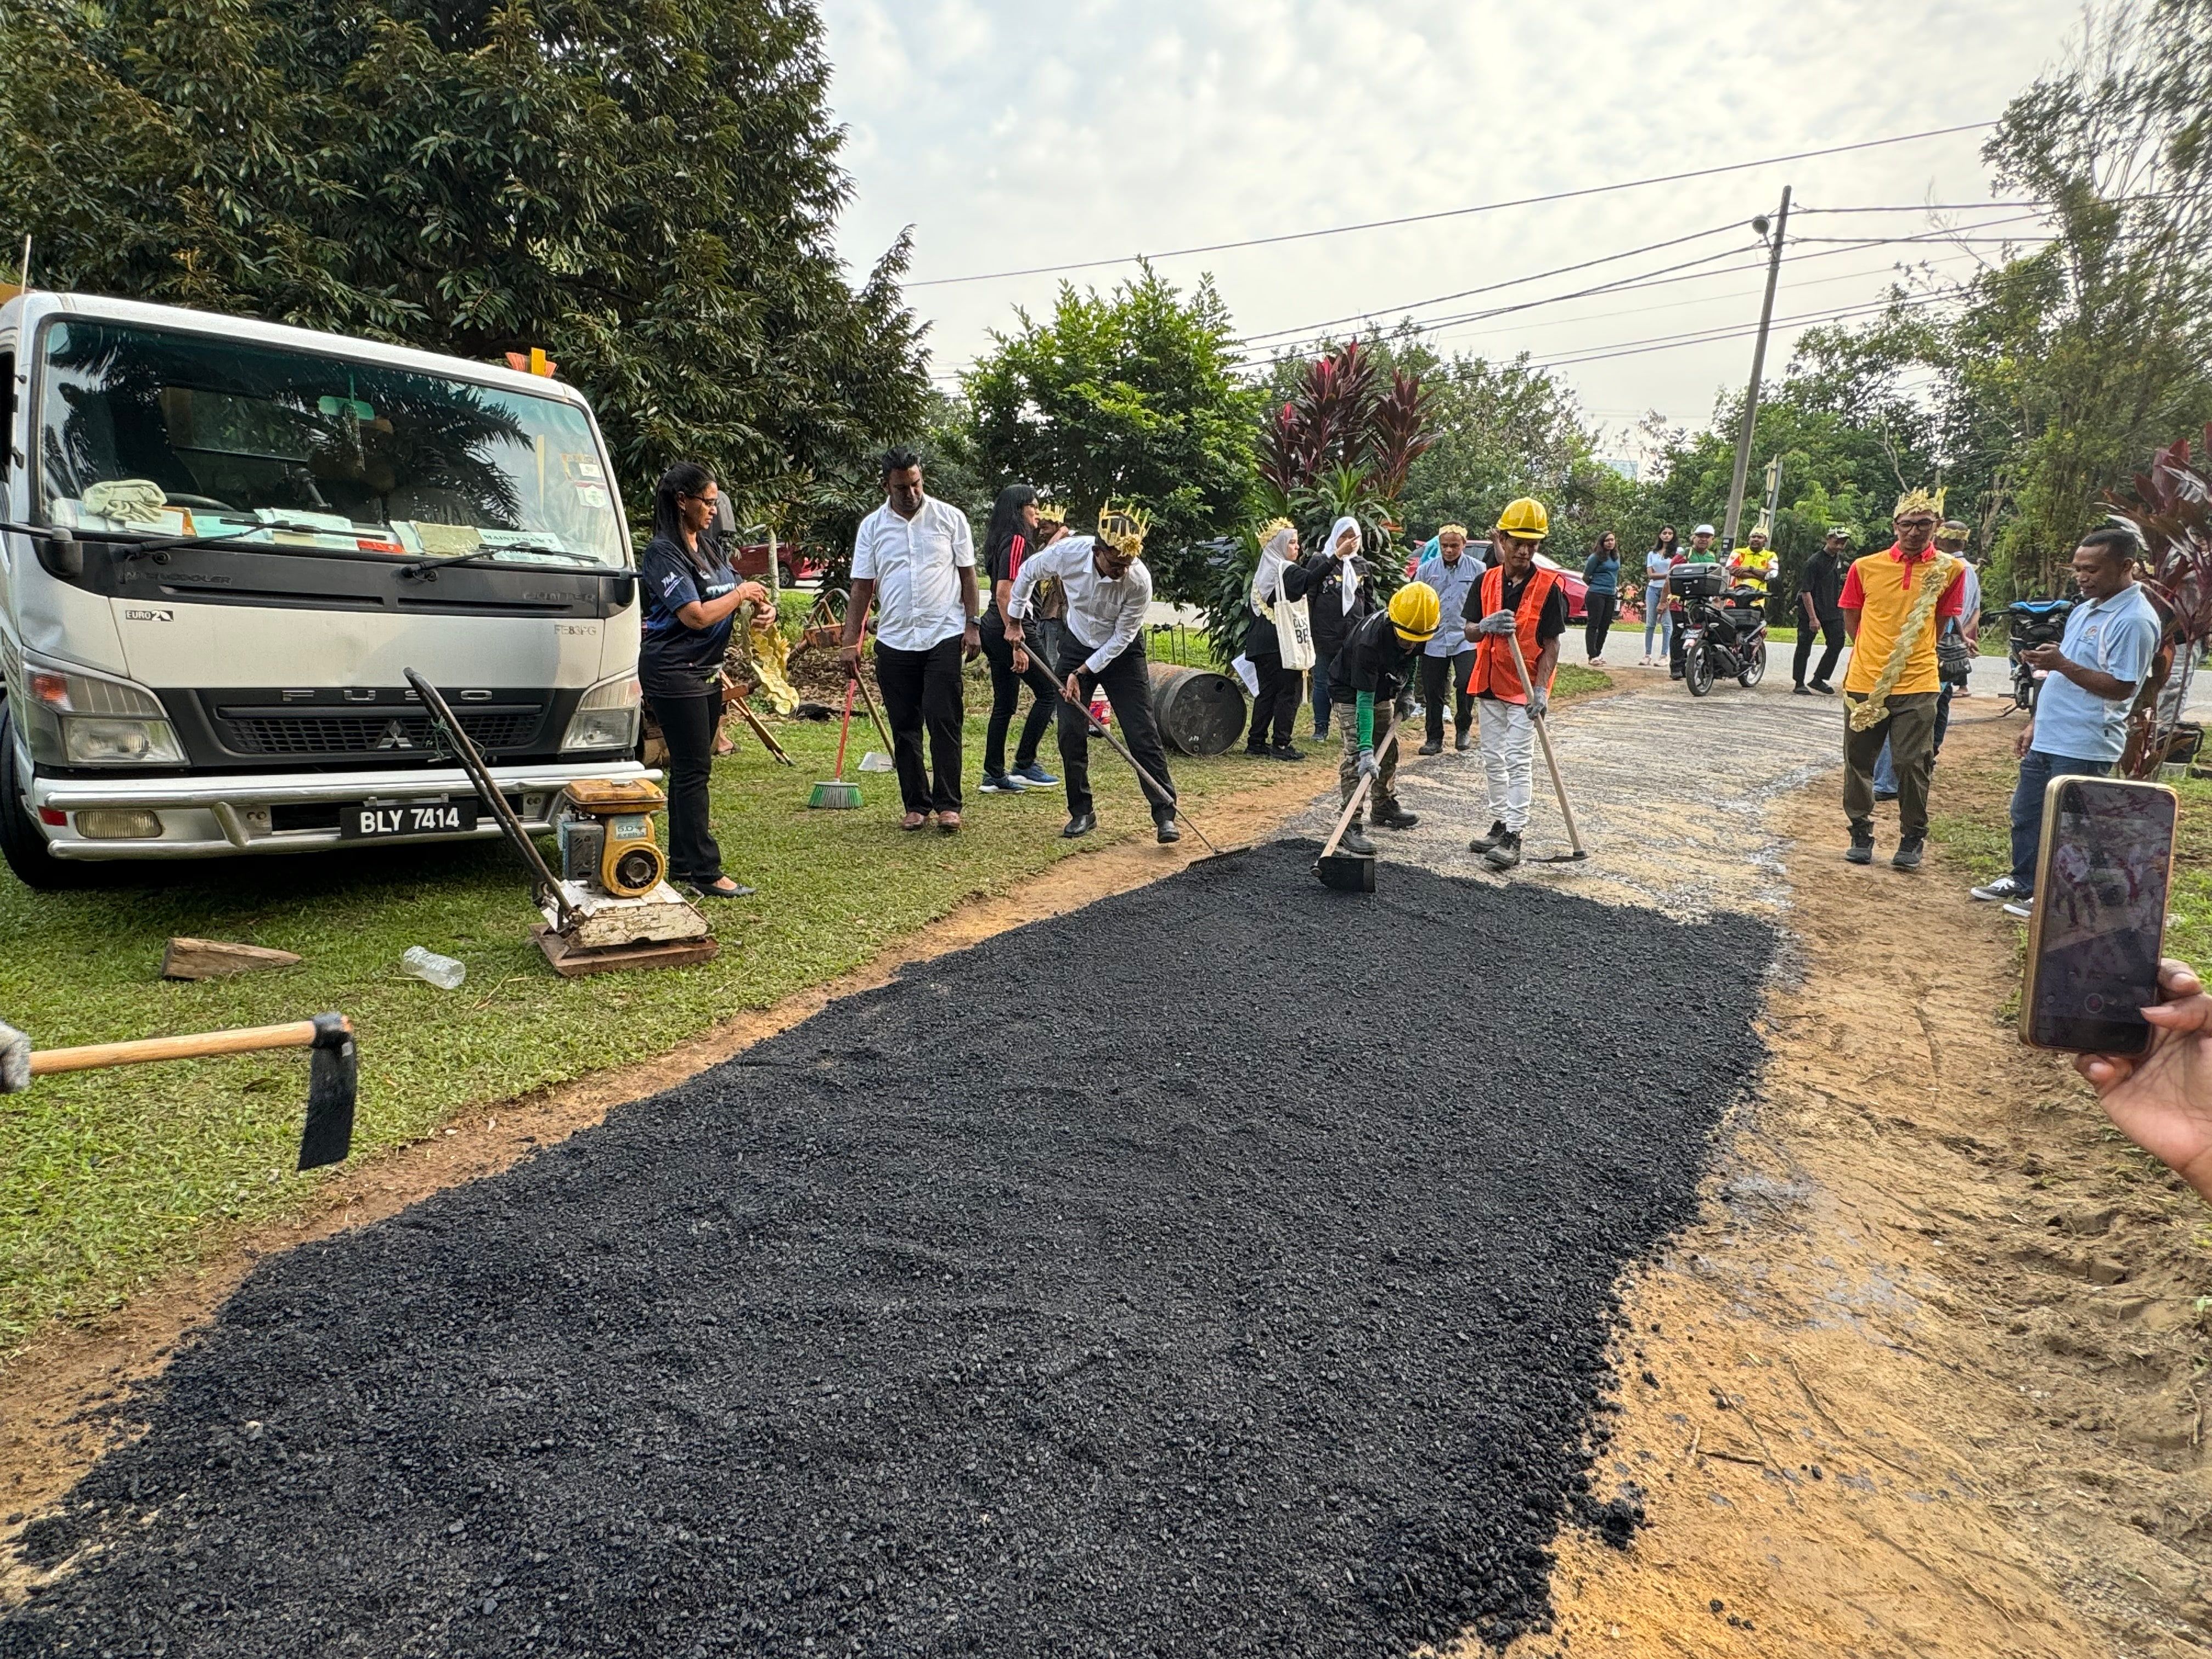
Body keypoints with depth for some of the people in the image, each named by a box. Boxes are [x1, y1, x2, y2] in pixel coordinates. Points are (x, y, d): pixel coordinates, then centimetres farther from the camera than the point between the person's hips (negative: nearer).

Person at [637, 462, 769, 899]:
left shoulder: (710, 546, 12)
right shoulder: (662, 553, -15)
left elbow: (732, 593, 22)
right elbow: (696, 615, -22)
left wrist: (760, 606, 0)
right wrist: (742, 594, -10)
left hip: (706, 670, 9)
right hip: (672, 671, -9)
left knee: (691, 768, 12)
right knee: (692, 770, -7)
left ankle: (682, 863, 21)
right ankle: (704, 873, -4)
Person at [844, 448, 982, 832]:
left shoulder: (950, 518, 2)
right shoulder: (872, 527, 6)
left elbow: (967, 574, 6)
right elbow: (861, 588, 6)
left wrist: (973, 625, -2)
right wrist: (850, 643, 1)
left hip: (945, 637, -2)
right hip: (894, 642, 3)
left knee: (944, 722, -7)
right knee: (904, 728, 6)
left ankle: (948, 804, 2)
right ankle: (916, 804, 16)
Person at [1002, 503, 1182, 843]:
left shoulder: (1139, 580, -30)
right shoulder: (1067, 552, -25)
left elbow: (1121, 638, -19)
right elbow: (1027, 573, -3)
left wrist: (1082, 673, -20)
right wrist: (1014, 623, 4)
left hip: (1121, 653, -2)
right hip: (1077, 645, 2)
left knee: (1143, 733, -9)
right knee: (1071, 733, -1)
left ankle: (1166, 814, -4)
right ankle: (1082, 813, 13)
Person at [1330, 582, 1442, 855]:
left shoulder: (1419, 630, -20)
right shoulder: (1370, 641, -39)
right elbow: (1364, 701, -39)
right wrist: (1366, 750, -43)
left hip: (1383, 690, 7)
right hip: (1350, 691, -7)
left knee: (1387, 751, 14)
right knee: (1356, 756, -17)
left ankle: (1384, 807, 32)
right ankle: (1349, 826, -17)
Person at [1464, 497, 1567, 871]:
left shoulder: (1549, 586, -9)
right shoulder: (1486, 581, 2)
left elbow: (1551, 644, -9)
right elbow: (1470, 631, 2)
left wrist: (1541, 690, -18)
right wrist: (1486, 626, -22)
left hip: (1525, 688, -5)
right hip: (1489, 684, 5)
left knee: (1518, 763, -7)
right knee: (1493, 760, 12)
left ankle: (1513, 838, -5)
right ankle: (1500, 825, 25)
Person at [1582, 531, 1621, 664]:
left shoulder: (1616, 557, 11)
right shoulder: (1596, 557, -9)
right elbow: (1586, 577, -4)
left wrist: (1616, 587, 15)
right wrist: (1596, 586, 8)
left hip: (1611, 596, 7)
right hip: (1596, 595, -7)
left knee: (1605, 627, 8)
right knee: (1593, 625, -7)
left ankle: (1598, 654, 16)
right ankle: (1593, 656, -9)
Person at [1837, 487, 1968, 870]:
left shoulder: (1949, 569, 1)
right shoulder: (1866, 567, 1)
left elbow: (1944, 622, 11)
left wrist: (1908, 654, 10)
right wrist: (1874, 657, 9)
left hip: (1917, 685, -1)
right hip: (1865, 682, 1)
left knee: (1913, 763, -1)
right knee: (1859, 761, 8)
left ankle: (1912, 838, 13)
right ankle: (1861, 833, 22)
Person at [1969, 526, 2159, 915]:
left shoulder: (2135, 620, -17)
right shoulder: (2085, 610, 12)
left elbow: (2121, 688, -22)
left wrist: (2062, 664, -27)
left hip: (2084, 747, -9)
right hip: (2047, 739, 9)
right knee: (2025, 814, 19)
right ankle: (2023, 882, 34)